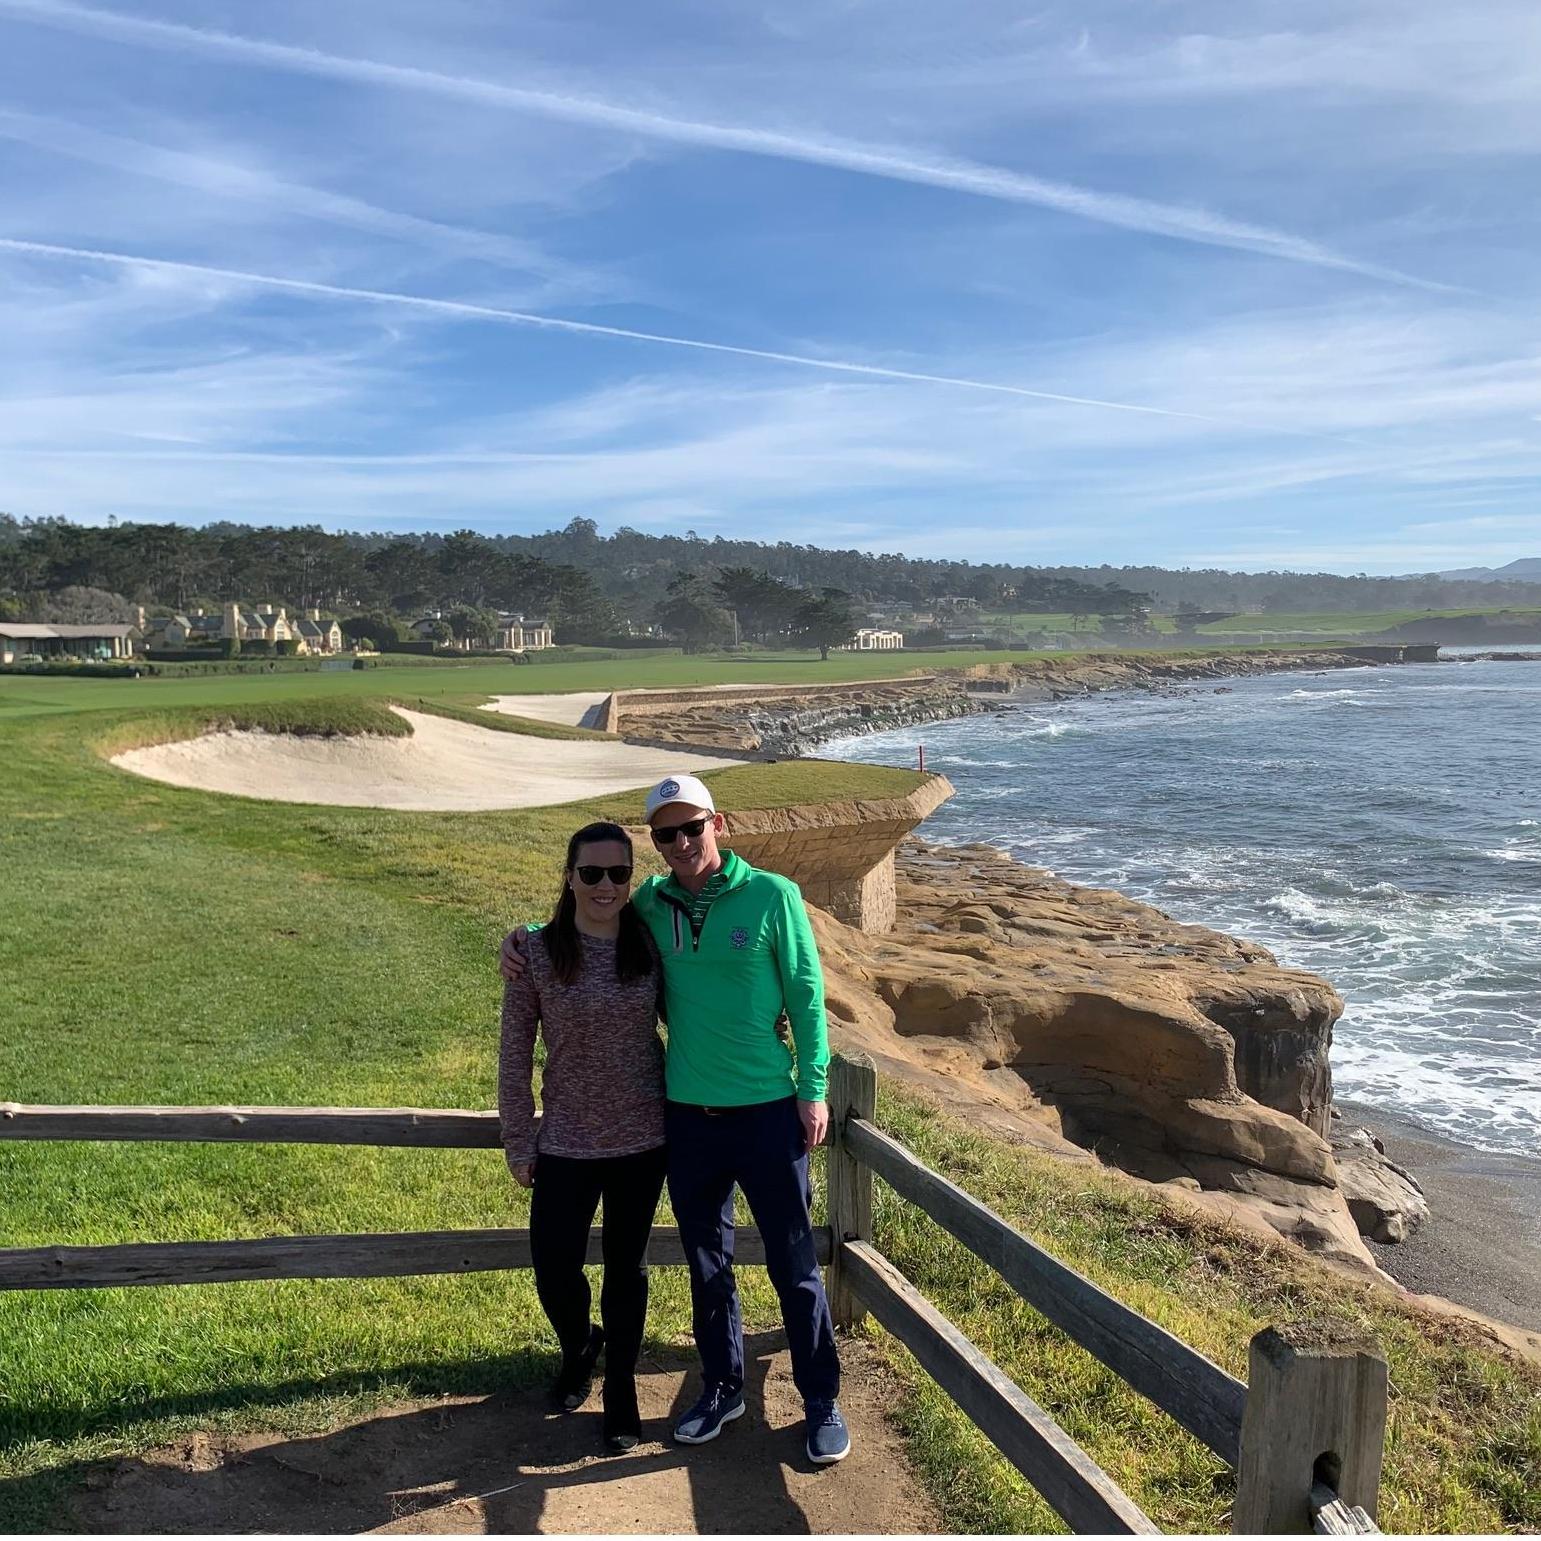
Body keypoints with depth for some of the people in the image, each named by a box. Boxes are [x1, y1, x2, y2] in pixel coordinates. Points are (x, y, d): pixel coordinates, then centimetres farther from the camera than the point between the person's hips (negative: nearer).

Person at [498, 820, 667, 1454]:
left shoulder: (649, 946, -6)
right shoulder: (536, 953, -10)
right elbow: (515, 1056, -4)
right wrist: (518, 1144, -1)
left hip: (643, 1140, 1)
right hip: (566, 1144, -1)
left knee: (627, 1268, 13)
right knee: (555, 1273, 4)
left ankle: (620, 1384, 38)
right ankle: (579, 1346, 40)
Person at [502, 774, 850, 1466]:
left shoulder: (771, 895, -9)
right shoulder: (650, 902, 1)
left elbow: (805, 993, -5)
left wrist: (812, 1087, -7)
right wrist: (524, 934, -1)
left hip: (767, 1111, -3)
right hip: (686, 1115, 4)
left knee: (793, 1265, 8)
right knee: (707, 1264, 18)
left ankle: (822, 1401, 25)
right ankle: (722, 1388, 37)